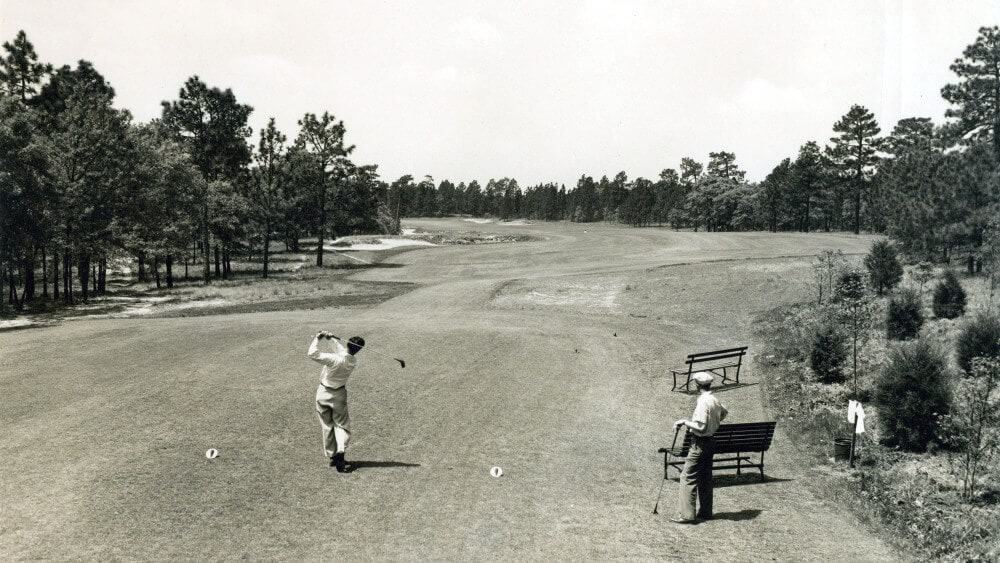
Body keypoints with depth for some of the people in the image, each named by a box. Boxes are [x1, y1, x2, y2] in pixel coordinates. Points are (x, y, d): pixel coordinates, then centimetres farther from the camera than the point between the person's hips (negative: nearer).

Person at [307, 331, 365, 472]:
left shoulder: (335, 359, -30)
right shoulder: (353, 361, -12)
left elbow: (312, 354, -35)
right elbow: (343, 351, 8)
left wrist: (317, 339, -22)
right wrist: (331, 338, 9)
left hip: (323, 393, -2)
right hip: (338, 394, 2)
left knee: (327, 426, 12)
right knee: (341, 425, 9)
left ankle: (332, 457, 17)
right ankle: (340, 452, -16)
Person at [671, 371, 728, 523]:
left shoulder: (703, 402, -22)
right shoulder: (715, 401, 6)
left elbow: (700, 427, -25)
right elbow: (723, 413, 27)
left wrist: (685, 422, -15)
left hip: (700, 443, -9)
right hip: (710, 441, 9)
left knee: (688, 477, -6)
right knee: (705, 478, 15)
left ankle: (687, 515, -8)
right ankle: (705, 512, 22)